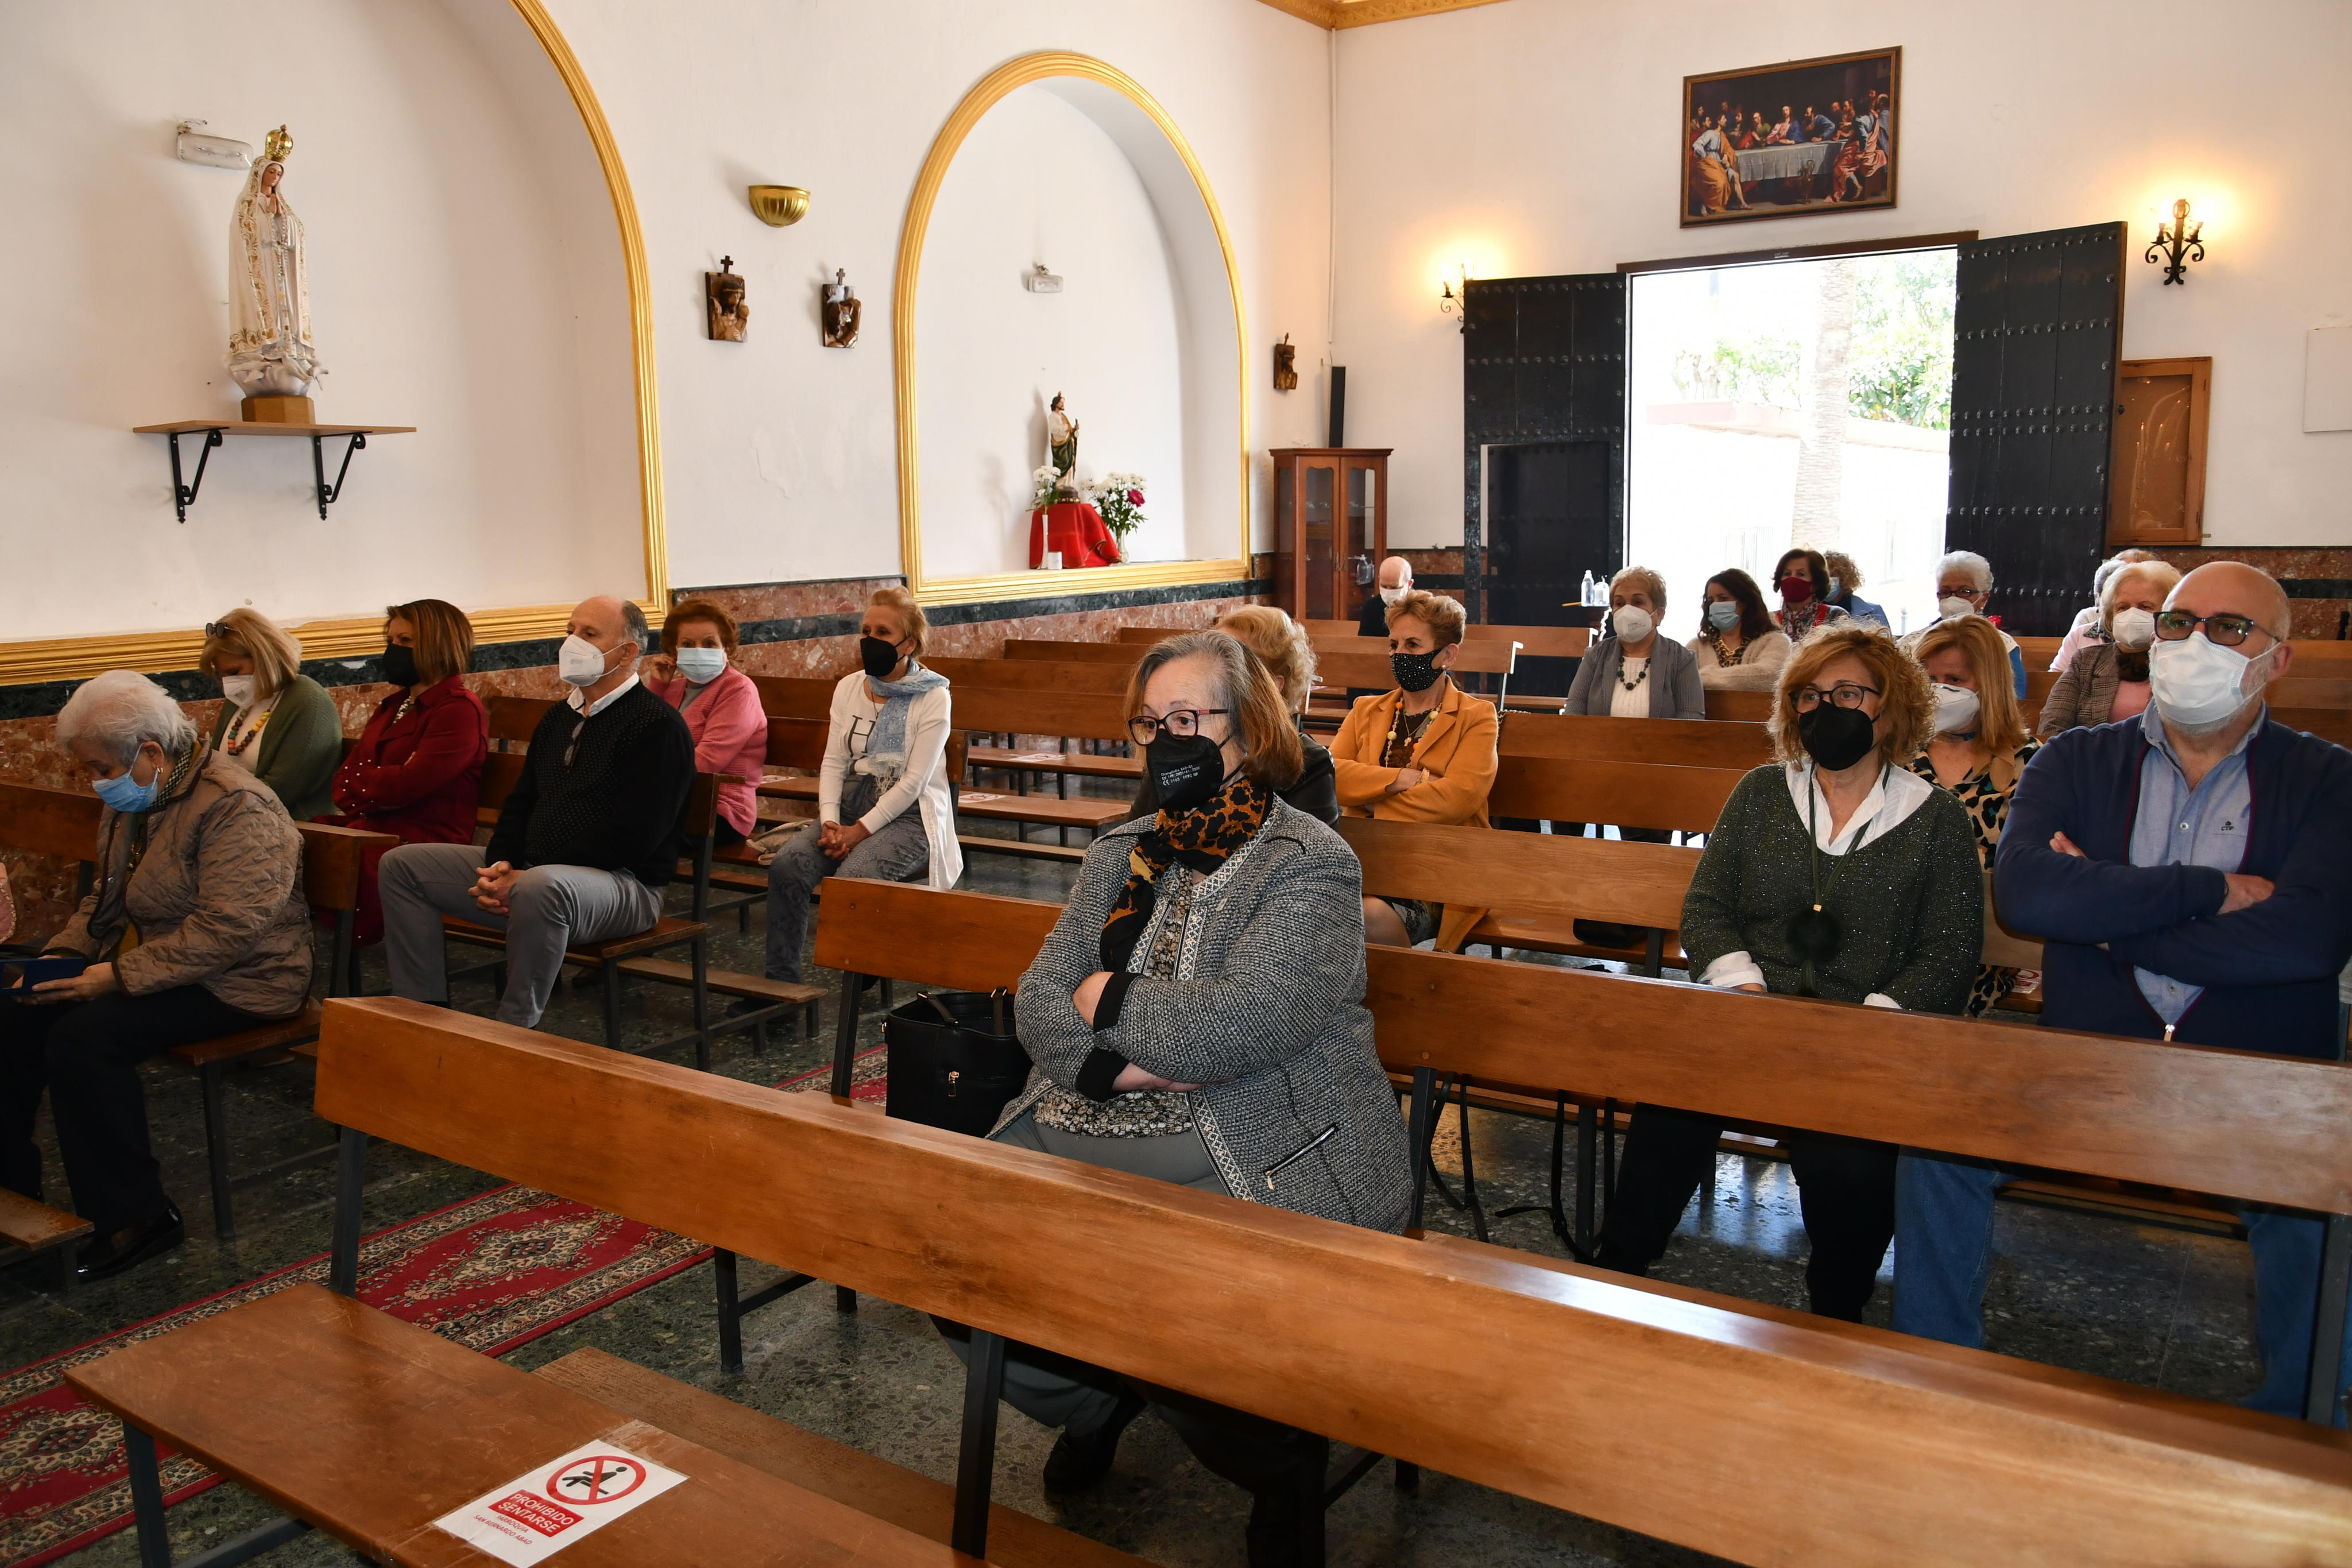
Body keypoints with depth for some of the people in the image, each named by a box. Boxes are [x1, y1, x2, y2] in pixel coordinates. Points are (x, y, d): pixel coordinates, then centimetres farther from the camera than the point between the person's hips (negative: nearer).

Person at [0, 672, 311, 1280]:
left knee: (85, 1037, -26)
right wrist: (61, 954, 3)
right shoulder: (130, 803, 10)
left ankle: (137, 1217, -14)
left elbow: (226, 930, -27)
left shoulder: (237, 807, -21)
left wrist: (119, 975, -27)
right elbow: (105, 900, 22)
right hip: (157, 964, 9)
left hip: (238, 981, -9)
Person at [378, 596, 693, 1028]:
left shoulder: (657, 725, -11)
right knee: (402, 865, 3)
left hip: (622, 882, -9)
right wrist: (501, 865, -2)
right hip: (529, 869, 9)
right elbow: (521, 802, 21)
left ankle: (515, 1029, -28)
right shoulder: (561, 715, 17)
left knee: (541, 887, -42)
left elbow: (631, 838, -19)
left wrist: (525, 878, -19)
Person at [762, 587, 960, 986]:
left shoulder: (933, 698, -5)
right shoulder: (848, 688, 11)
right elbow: (833, 762, 6)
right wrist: (830, 821, -11)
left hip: (908, 816, -5)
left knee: (851, 878, -32)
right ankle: (781, 980, -14)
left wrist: (859, 830, -18)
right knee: (787, 863, -22)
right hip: (851, 808, 5)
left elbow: (913, 781, -12)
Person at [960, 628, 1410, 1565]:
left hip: (1257, 1159, -6)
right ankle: (1100, 1398, 18)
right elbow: (1038, 1003, 7)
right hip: (1084, 1136, 6)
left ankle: (1279, 1474, 7)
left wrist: (1108, 1005, -4)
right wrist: (1125, 1062, -13)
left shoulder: (1312, 866, -5)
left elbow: (1238, 1024, -18)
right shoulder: (1121, 854, 15)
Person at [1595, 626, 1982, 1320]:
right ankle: (1617, 1274, -13)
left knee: (1849, 1164, -32)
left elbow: (1949, 952, 3)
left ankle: (1835, 1320, -4)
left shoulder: (1936, 819, 9)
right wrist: (1745, 987, -7)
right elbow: (1705, 907, 11)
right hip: (1746, 1015, 2)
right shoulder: (1760, 794, 15)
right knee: (1671, 1109, -30)